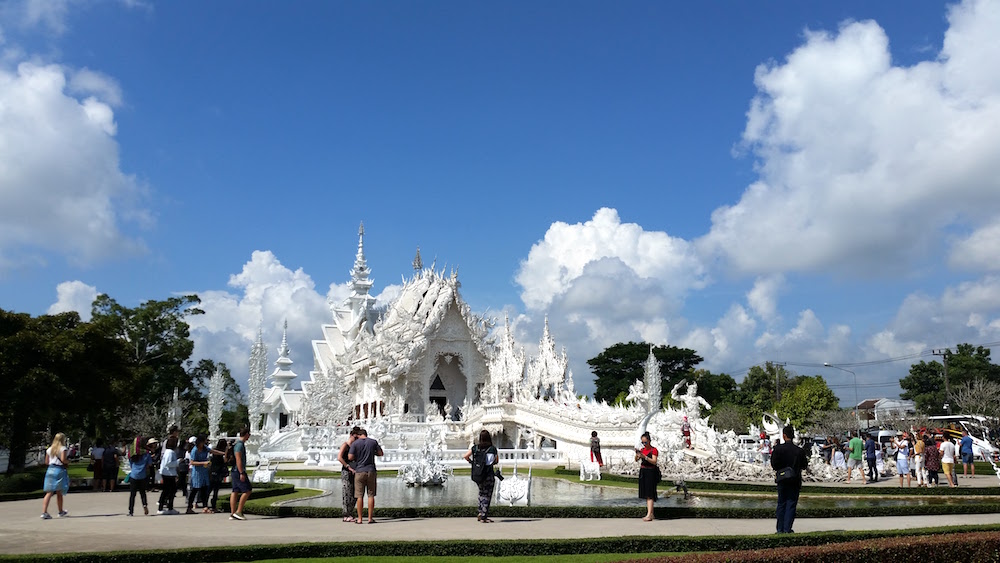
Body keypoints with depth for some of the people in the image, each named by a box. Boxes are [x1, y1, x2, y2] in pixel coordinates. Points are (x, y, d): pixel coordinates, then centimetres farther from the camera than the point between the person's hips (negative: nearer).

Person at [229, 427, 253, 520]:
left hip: (235, 472, 10)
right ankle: (238, 512, -8)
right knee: (247, 490, -8)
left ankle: (232, 514, 9)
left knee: (235, 492, 8)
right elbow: (238, 459, -21)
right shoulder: (240, 444, -15)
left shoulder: (239, 443, 17)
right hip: (238, 471, -10)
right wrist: (242, 473, -23)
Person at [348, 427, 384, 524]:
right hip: (371, 471, 1)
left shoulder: (355, 443, -2)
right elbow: (380, 453, 9)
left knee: (360, 496, 3)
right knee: (371, 495, 5)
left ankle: (359, 519, 4)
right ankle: (370, 518, 4)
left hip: (359, 471, -1)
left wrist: (357, 456, 11)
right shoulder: (373, 442, 3)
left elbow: (350, 457, -9)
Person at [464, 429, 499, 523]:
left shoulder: (475, 447, -2)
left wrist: (471, 462, 14)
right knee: (487, 495, 5)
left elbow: (465, 456, 0)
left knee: (482, 493, 23)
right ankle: (484, 517, 4)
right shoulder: (493, 449, -7)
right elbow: (497, 461, 7)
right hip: (489, 474, -3)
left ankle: (480, 513, 18)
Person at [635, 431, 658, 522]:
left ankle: (649, 515, -15)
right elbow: (636, 460, 6)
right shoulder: (642, 449, 12)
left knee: (649, 494, -11)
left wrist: (644, 457, -30)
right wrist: (637, 454, -14)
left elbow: (654, 461, -20)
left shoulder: (653, 450, -8)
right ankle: (650, 513, 17)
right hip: (643, 472, 7)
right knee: (646, 494, 10)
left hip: (650, 472, -7)